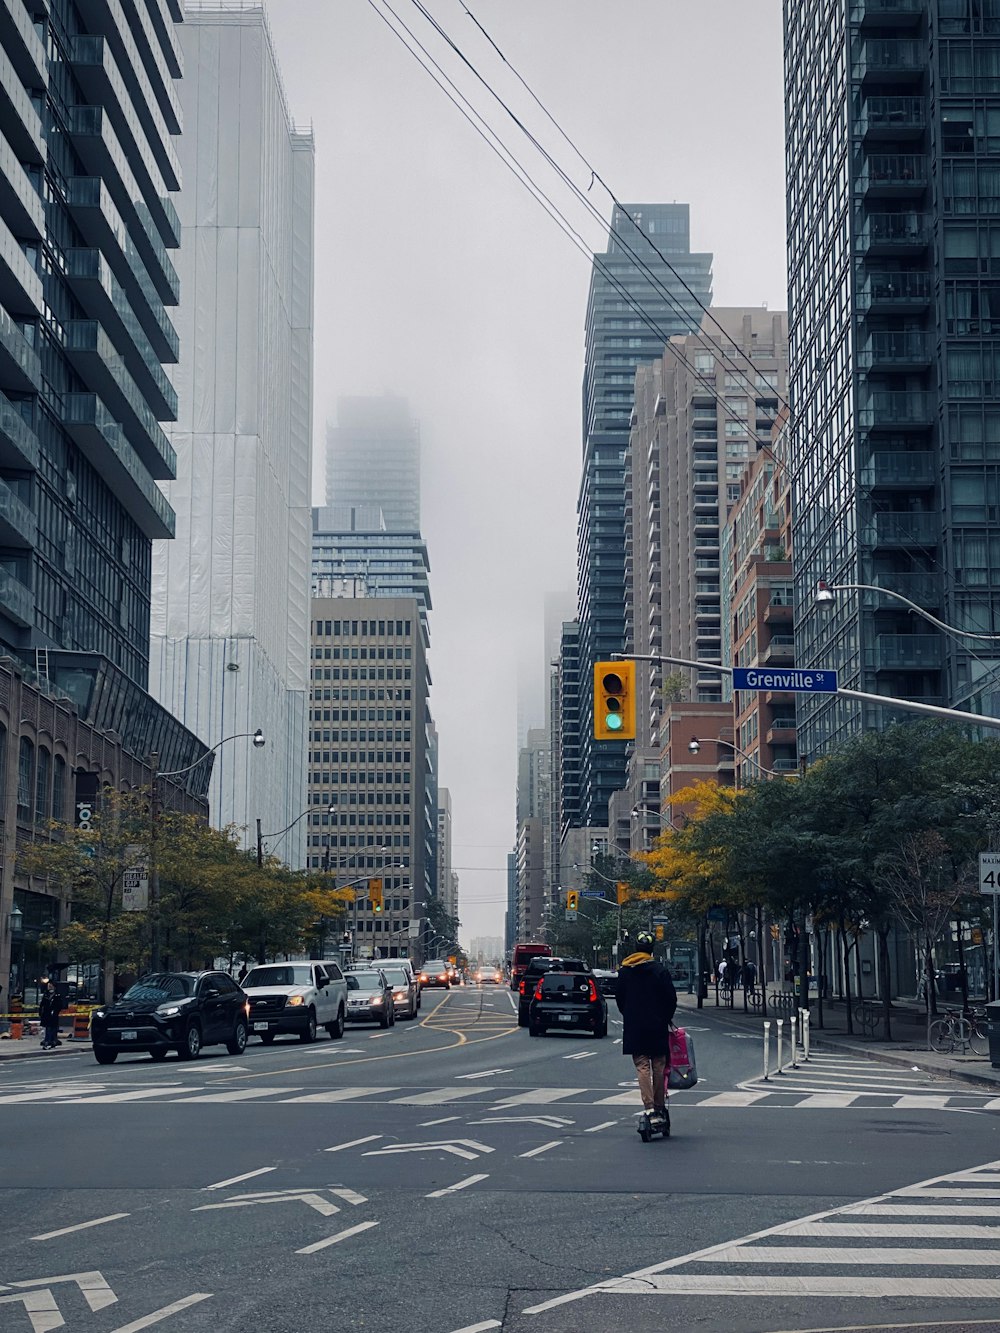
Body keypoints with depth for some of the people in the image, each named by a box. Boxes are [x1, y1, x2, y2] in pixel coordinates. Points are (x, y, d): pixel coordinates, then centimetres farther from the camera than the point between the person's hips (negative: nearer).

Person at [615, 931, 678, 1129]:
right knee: (658, 1067, 10)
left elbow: (619, 997, 8)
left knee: (642, 1067, -1)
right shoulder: (659, 970, -5)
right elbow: (671, 998, -5)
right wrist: (667, 1018, 10)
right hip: (657, 1027, -1)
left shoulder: (624, 971, 2)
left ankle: (650, 1109, -15)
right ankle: (659, 1108, 14)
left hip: (634, 1028, 1)